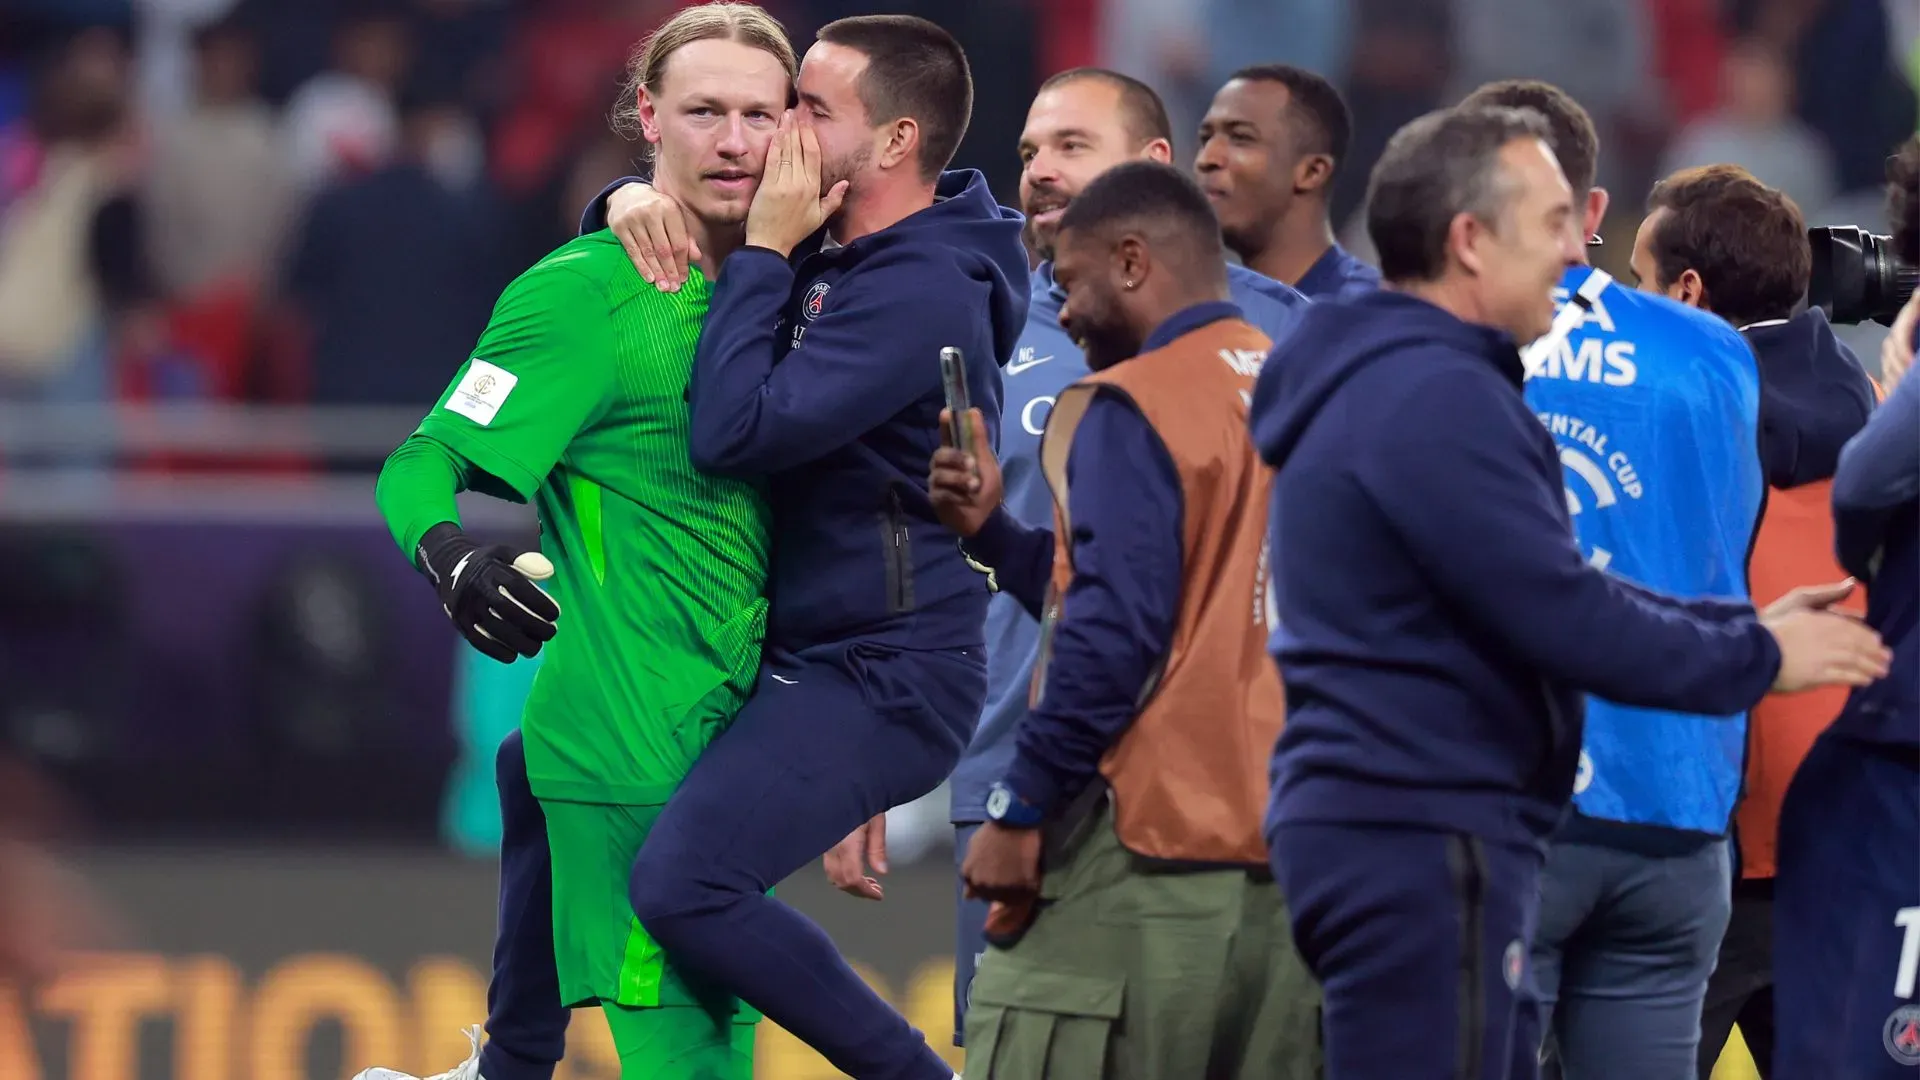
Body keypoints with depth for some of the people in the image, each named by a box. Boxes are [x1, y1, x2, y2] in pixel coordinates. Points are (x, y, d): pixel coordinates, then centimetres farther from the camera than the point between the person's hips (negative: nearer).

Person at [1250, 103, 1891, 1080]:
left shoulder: (1388, 385, 19)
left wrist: (1744, 626, 15)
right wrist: (1759, 658, -5)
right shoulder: (1433, 400, -16)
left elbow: (1548, 588, 23)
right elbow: (1565, 620, -19)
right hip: (1420, 839, -11)